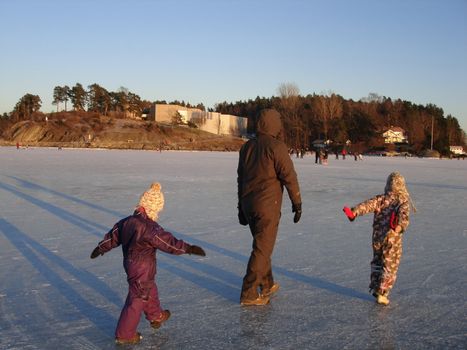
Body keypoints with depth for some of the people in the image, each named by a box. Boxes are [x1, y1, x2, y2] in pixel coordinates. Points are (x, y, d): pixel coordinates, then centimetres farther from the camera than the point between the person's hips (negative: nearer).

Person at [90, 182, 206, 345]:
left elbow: (112, 236, 12)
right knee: (138, 299, 4)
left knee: (150, 290, 28)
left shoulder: (126, 222, -2)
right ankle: (124, 334, 14)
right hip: (142, 270, -9)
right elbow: (168, 241, -29)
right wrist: (189, 248, -26)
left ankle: (156, 317, 49)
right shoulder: (149, 227, -27)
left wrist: (100, 248, 27)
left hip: (130, 263, 9)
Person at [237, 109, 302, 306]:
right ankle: (249, 294, 2)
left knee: (262, 245, 21)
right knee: (262, 248, 0)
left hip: (248, 204, 8)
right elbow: (289, 177, -13)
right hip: (267, 205, -7)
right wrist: (297, 202, -4)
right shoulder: (276, 147, -12)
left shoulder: (247, 147, 10)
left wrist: (242, 206, 22)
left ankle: (267, 285, 31)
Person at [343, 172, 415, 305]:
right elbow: (403, 215, -24)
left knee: (377, 262, 23)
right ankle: (382, 293, 8)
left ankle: (374, 288, 30)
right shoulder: (403, 202, -6)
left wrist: (354, 212, -27)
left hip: (377, 238, 3)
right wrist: (400, 226, -40)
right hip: (393, 240, -3)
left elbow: (367, 205, -15)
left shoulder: (380, 199, 0)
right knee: (390, 267, 9)